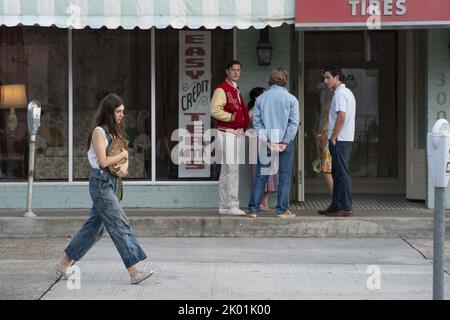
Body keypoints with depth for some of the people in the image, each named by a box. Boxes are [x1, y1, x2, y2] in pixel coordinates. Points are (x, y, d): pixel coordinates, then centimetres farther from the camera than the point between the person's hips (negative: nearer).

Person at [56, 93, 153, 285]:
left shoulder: (114, 131, 15)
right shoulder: (99, 132, -12)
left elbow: (123, 155, 14)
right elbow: (103, 161, -19)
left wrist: (124, 166, -7)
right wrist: (123, 154, -5)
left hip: (110, 183, 9)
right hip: (101, 182, -9)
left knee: (94, 226, 13)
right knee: (120, 226, -11)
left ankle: (64, 264, 22)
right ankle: (134, 273, -12)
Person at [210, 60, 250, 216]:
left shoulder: (236, 90, 19)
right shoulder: (222, 89, -10)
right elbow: (215, 110, -22)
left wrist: (244, 124, 16)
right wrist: (231, 117, -19)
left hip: (238, 133, 10)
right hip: (227, 134, -10)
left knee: (226, 171, 11)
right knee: (232, 169, -13)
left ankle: (224, 206, 15)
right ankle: (232, 205, -12)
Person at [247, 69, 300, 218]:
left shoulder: (261, 98, 3)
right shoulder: (291, 99, -2)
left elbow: (256, 122, -2)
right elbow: (294, 123, -9)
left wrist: (267, 141, -5)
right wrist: (285, 142, -9)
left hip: (266, 142, 2)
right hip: (285, 142, -2)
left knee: (260, 176, 6)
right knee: (284, 177, 5)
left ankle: (253, 209, 5)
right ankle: (282, 210, 4)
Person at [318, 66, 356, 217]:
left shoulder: (340, 94, -13)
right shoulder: (347, 92, 19)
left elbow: (341, 117, -22)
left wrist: (333, 137, -16)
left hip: (340, 140, -10)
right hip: (346, 139, 10)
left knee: (342, 173, -8)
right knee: (337, 173, 14)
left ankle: (345, 208, -6)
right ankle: (336, 206, 19)